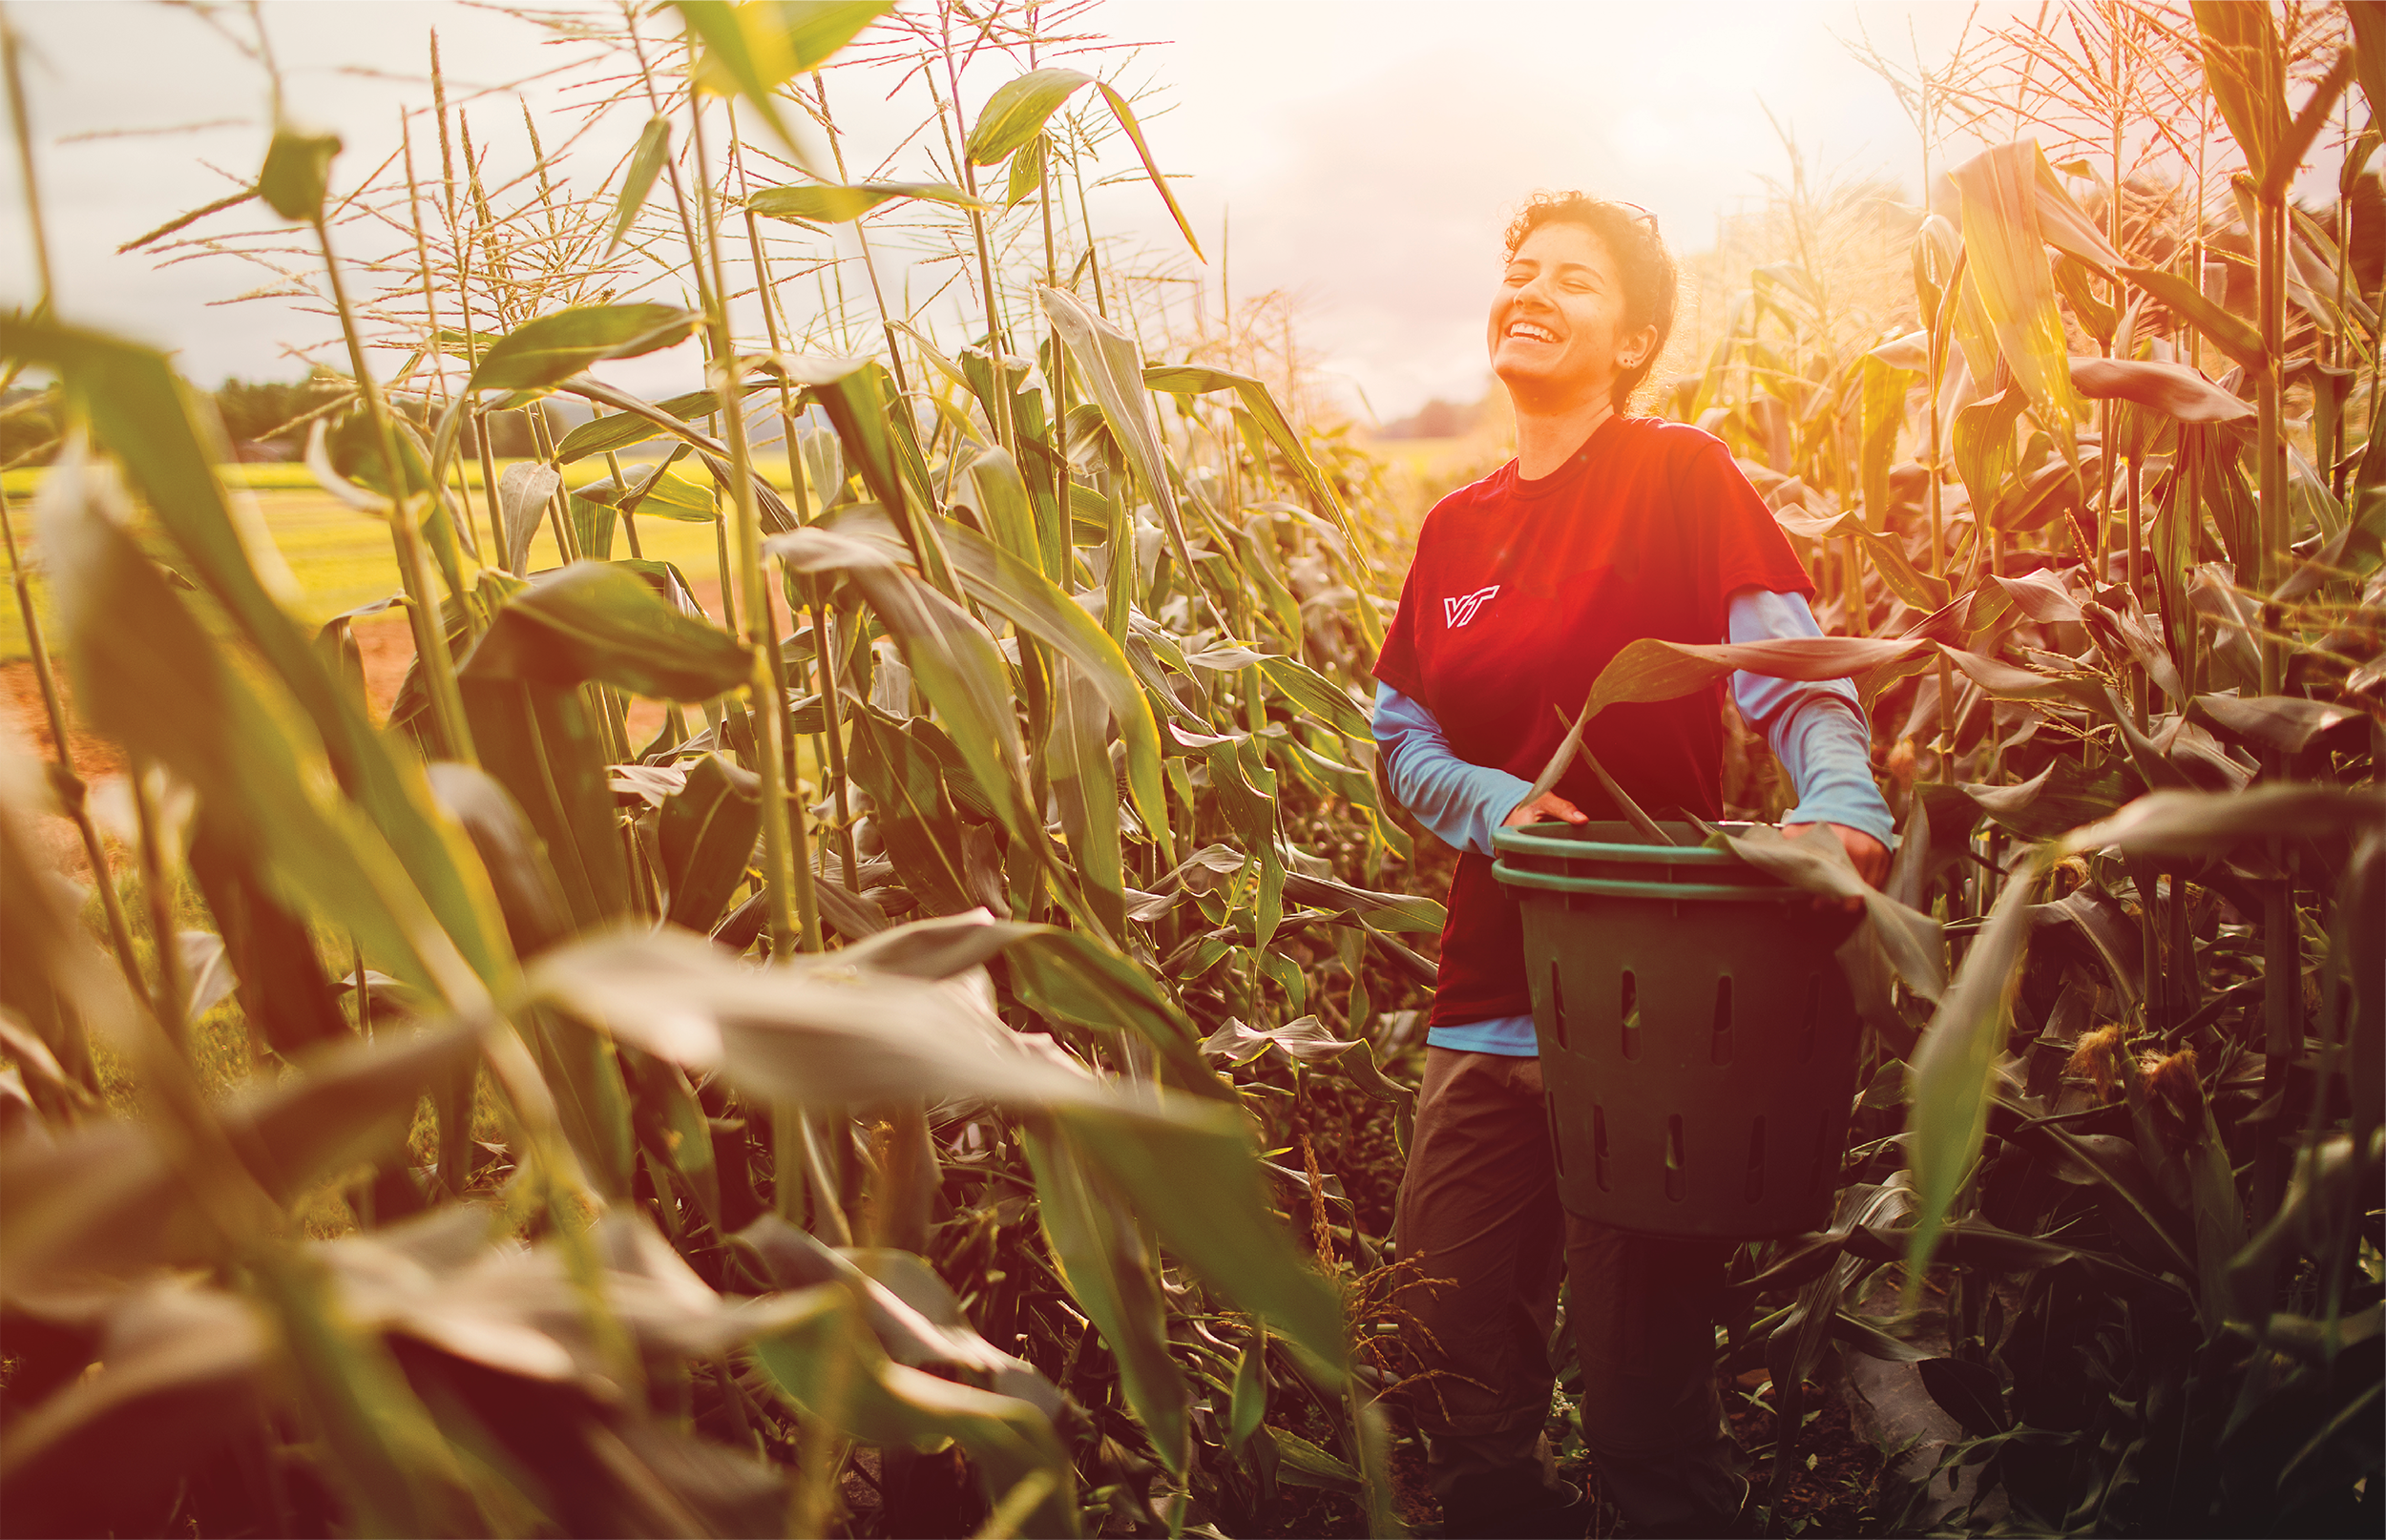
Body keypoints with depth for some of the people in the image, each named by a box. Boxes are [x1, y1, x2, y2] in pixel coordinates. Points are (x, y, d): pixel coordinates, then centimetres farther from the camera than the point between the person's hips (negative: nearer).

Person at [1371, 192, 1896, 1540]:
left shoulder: (1685, 477, -3)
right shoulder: (1459, 529, 12)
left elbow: (1798, 678, -13)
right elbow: (1403, 740, 11)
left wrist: (1844, 813, -33)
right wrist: (1498, 802, -10)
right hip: (1490, 1008, 5)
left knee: (1647, 1408, 4)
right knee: (1467, 1410, 12)